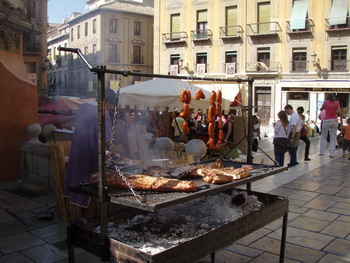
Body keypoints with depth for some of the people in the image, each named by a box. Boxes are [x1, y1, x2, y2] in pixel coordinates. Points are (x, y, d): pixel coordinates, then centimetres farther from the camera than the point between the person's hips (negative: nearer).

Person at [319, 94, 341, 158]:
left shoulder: (325, 102, -1)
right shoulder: (337, 103, 1)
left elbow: (321, 109, 13)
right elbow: (339, 111, -5)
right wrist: (335, 112, 10)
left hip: (326, 121, -1)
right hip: (334, 121, 1)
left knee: (323, 136, 13)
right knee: (333, 138, 4)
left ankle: (321, 152, 10)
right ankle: (332, 154, 1)